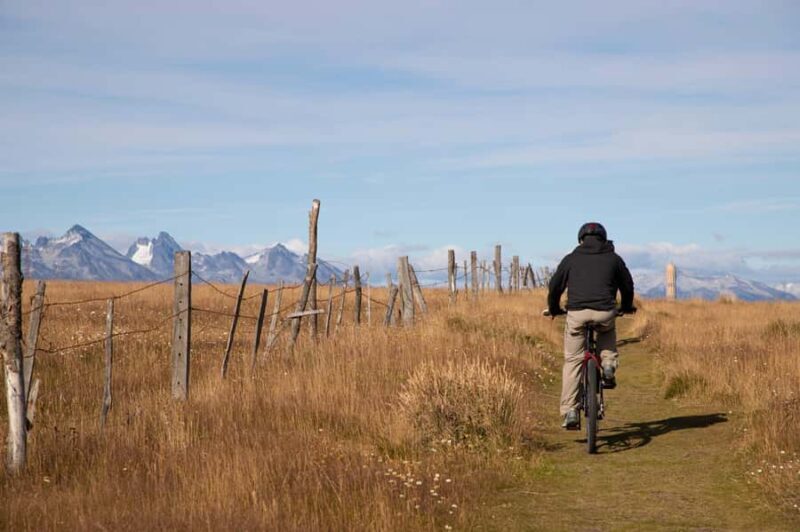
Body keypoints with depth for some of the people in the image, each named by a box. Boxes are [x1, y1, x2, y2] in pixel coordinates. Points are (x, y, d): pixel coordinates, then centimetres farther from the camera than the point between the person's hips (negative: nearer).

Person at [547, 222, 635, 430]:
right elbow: (627, 284, 25)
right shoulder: (613, 259, 16)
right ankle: (609, 365, 12)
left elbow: (555, 286, 17)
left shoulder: (571, 259, 15)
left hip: (576, 313, -1)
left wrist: (554, 309, 36)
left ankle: (570, 412, 3)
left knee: (572, 361, 9)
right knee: (608, 333, 36)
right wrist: (626, 307, 44)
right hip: (604, 312, 1)